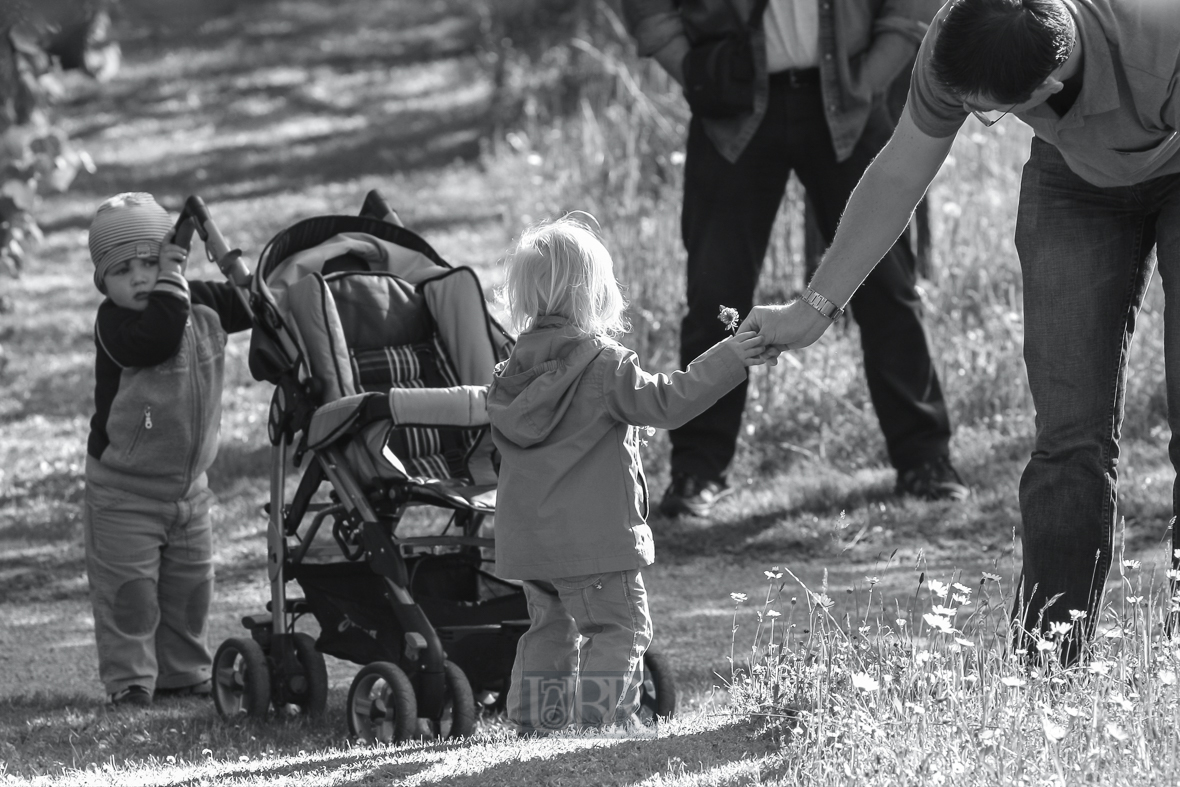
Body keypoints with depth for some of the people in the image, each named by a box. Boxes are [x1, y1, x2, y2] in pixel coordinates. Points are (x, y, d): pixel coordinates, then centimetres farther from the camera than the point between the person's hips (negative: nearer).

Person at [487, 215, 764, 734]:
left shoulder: (516, 367, 7)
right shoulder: (603, 365, -14)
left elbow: (500, 430, 17)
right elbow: (666, 402, -18)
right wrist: (727, 360, -13)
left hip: (525, 534, 8)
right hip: (593, 535, -7)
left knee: (550, 628, 17)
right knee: (619, 628, -1)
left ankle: (536, 723, 18)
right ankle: (604, 719, -8)